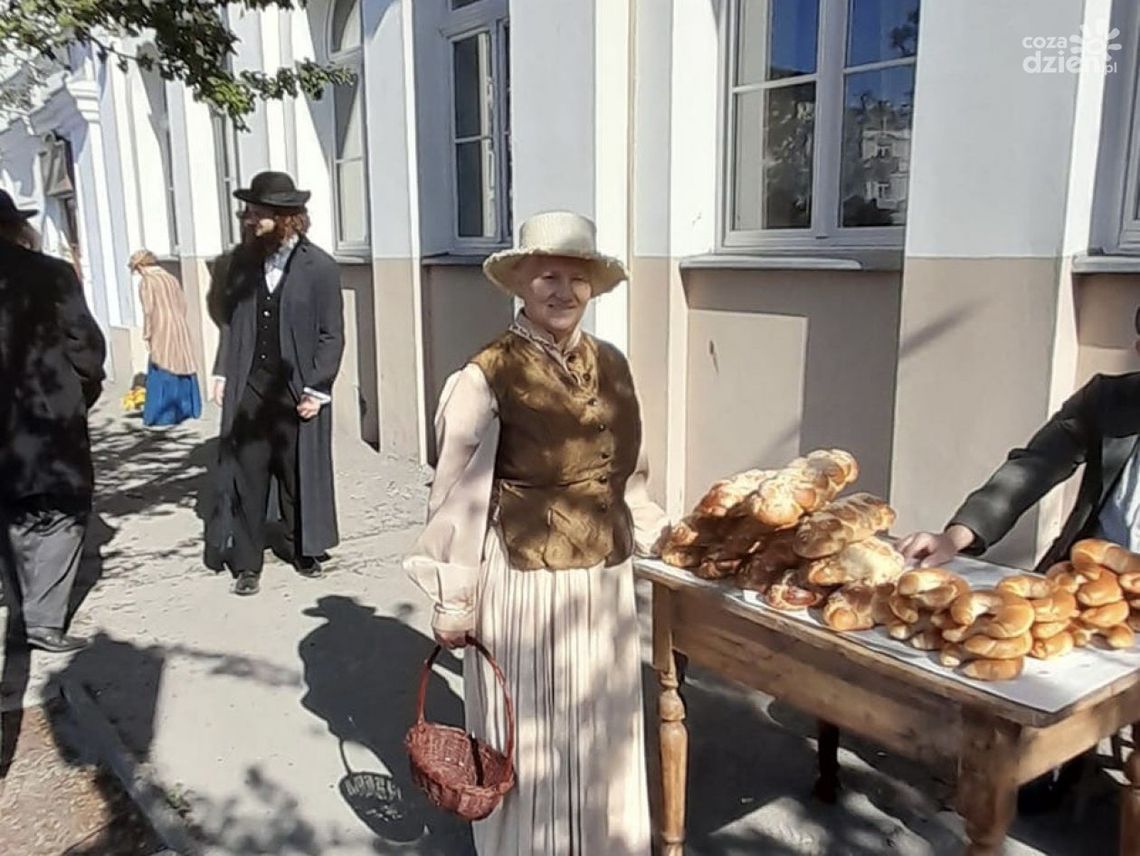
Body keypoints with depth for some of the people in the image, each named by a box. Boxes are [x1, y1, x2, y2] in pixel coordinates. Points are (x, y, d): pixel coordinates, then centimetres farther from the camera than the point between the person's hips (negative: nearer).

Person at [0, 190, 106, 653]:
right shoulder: (52, 275, -10)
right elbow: (86, 346, -10)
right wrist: (84, 393, 7)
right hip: (49, 419, -4)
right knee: (59, 516, 8)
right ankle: (43, 620, 5)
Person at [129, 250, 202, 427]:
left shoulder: (146, 282, -8)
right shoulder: (171, 279, 11)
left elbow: (149, 311, -12)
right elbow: (183, 305, 9)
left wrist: (147, 335, -5)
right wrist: (177, 324, 14)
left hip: (162, 333, -7)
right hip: (180, 331, 7)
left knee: (162, 373, -2)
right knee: (182, 367, 13)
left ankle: (163, 414, 0)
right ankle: (186, 409, 20)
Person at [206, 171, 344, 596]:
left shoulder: (320, 267, -7)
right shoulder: (243, 260, 4)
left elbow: (331, 335, -6)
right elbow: (230, 320, 11)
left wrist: (317, 389, -10)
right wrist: (222, 372, 3)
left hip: (297, 390, -3)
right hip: (248, 388, 3)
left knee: (300, 474, 9)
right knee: (245, 474, 4)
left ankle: (305, 551, 28)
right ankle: (246, 562, 16)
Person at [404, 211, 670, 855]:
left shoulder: (612, 366, 4)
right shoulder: (488, 376, -14)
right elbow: (459, 494, -12)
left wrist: (659, 537, 11)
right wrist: (454, 601, -10)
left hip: (606, 580, 6)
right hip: (525, 583, -5)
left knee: (603, 729, 20)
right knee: (529, 736, 11)